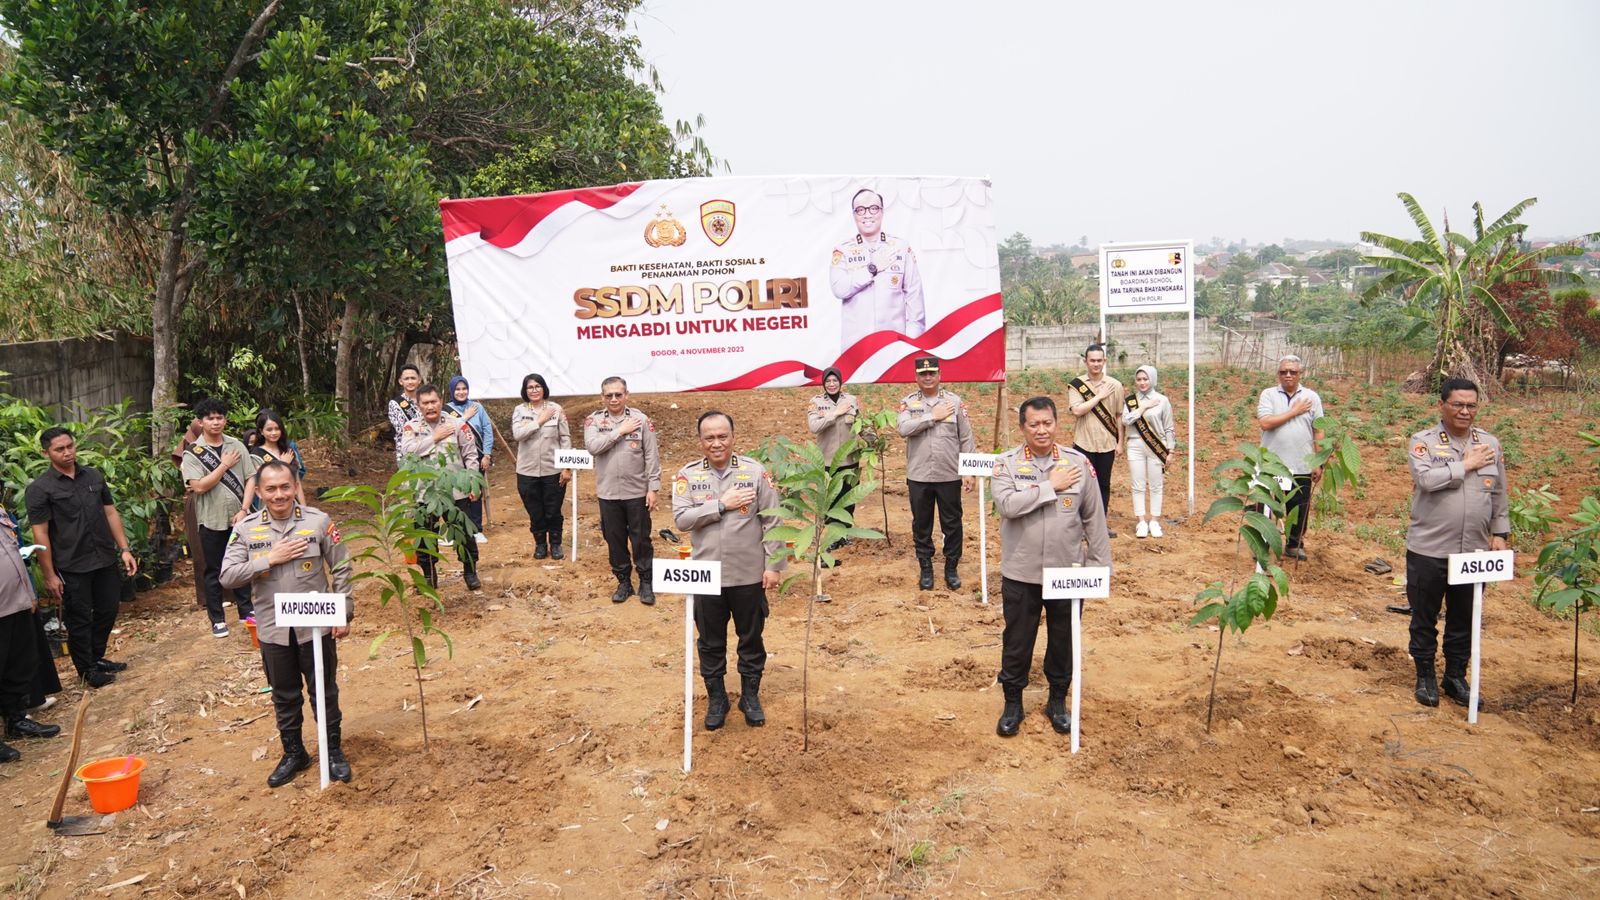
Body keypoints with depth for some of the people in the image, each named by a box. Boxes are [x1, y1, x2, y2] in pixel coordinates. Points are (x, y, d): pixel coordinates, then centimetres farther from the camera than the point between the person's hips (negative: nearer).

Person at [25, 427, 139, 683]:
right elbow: (40, 534, -10)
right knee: (79, 620, 8)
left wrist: (125, 549, 4)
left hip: (106, 560, 5)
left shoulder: (94, 476, 6)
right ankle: (87, 670, 24)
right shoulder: (39, 489, -9)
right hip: (72, 568, -5)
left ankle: (97, 658, 35)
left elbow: (110, 513, 10)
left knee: (107, 611, 15)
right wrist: (49, 576, -11)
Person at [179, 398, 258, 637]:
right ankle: (217, 619, 17)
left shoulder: (236, 446, 3)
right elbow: (199, 486, -17)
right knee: (214, 571, 7)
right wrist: (224, 465, -12)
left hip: (238, 518, 3)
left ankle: (245, 609, 27)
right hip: (212, 520, -3)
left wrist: (244, 510, -9)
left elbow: (251, 479, 0)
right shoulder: (193, 452, -5)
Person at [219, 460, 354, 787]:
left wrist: (344, 614, -4)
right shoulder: (246, 529, -3)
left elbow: (341, 570, -3)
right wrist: (269, 559, -17)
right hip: (273, 629, 2)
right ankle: (293, 754, 34)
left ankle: (334, 751, 28)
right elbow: (227, 576, -7)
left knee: (324, 692, 11)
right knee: (284, 697, 16)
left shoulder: (319, 521, -7)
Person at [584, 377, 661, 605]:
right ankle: (623, 582, 26)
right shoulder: (594, 420, 1)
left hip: (637, 492, -2)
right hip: (608, 493, 2)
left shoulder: (641, 419, -4)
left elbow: (652, 456, -4)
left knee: (641, 539, 7)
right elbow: (593, 446, -17)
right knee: (615, 540, 11)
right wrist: (620, 431, -16)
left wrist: (653, 488, -8)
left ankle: (646, 582, 21)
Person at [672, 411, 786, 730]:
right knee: (711, 642, 14)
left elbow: (773, 522, -5)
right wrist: (722, 504, -19)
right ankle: (716, 698, 32)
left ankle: (750, 695, 33)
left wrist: (773, 565, -6)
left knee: (751, 639, 14)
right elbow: (681, 519, -13)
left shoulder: (755, 472, -7)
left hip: (749, 575, -1)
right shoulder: (688, 475, -2)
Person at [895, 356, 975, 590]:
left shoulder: (955, 402, 1)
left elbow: (966, 439, 1)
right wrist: (933, 416, -15)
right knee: (921, 525, 10)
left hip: (949, 476, 0)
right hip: (918, 476, 1)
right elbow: (903, 428, -18)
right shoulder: (908, 403, 2)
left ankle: (951, 568, 21)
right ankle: (925, 568, 23)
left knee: (952, 524, 7)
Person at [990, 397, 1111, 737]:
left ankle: (1058, 701, 35)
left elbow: (1094, 517, 3)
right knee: (1017, 641, 10)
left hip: (1068, 572, 2)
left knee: (1063, 640, 15)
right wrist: (1051, 486, -20)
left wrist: (1100, 563, 3)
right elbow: (1007, 505, -24)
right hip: (1021, 573, -1)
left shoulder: (1078, 462, -2)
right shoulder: (1006, 463, -7)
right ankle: (1012, 703, 28)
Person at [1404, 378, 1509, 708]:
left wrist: (1499, 533, 8)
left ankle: (1456, 677, 28)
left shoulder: (1490, 443, 7)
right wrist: (1465, 464, -15)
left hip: (1473, 550, 4)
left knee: (1463, 619, 13)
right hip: (1429, 549, -3)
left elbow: (1499, 494, 13)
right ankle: (1425, 678, 23)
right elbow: (1426, 479, -23)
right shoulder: (1423, 441, -6)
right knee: (1425, 618, 8)